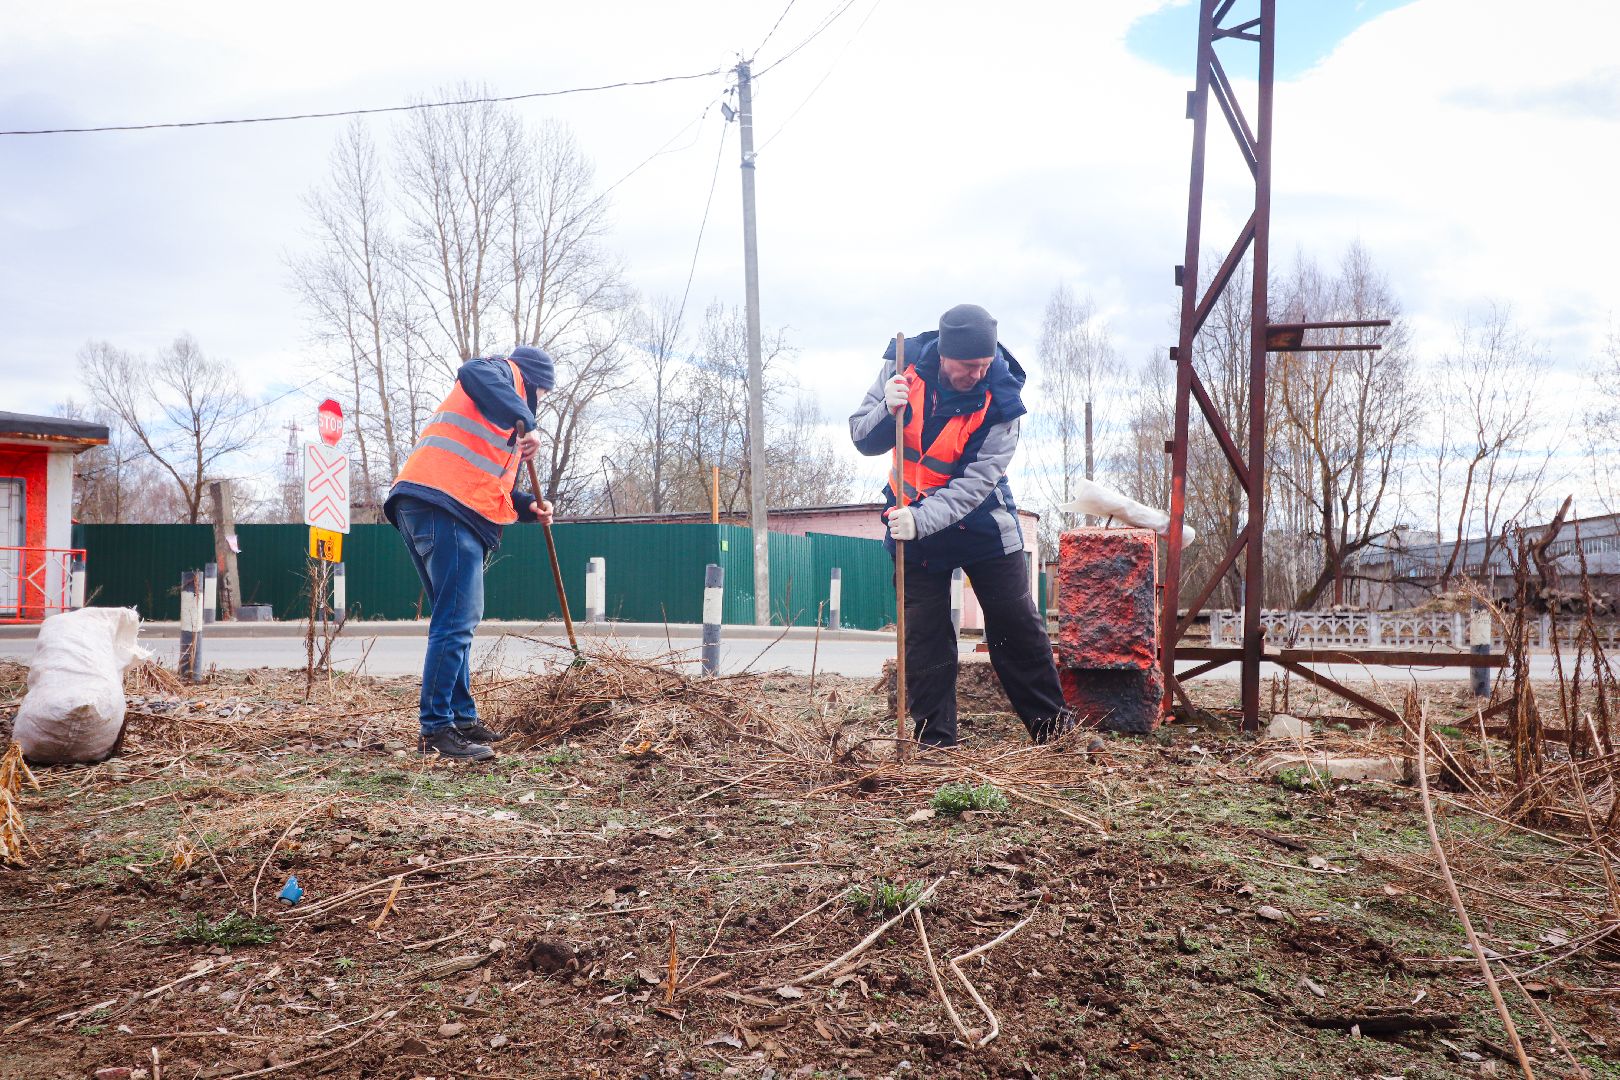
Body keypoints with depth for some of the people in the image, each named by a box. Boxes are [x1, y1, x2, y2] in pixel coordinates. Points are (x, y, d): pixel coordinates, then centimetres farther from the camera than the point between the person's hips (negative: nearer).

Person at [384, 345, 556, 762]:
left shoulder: (502, 420, 34)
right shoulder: (504, 371, 8)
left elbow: (488, 483, 30)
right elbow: (474, 373, -17)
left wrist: (528, 506, 16)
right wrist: (524, 422, -19)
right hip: (443, 507, -10)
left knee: (458, 622, 16)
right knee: (456, 622, -11)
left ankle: (463, 719, 24)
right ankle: (436, 731, -9)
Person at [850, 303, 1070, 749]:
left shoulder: (1000, 395, -21)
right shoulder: (903, 366, -14)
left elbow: (976, 481, -26)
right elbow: (863, 440, -10)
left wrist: (923, 519, -39)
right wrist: (888, 410, -31)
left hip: (982, 522, -1)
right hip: (913, 520, 2)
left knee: (1018, 628, 6)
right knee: (923, 637, 3)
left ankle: (1053, 727, 21)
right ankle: (933, 743, 13)